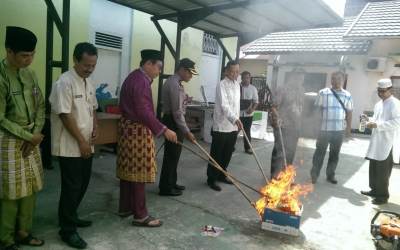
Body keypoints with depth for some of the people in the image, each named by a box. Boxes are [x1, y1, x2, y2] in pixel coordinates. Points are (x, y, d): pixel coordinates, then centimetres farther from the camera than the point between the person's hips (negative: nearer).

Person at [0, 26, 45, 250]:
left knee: (31, 188, 12)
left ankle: (23, 232, 29)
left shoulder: (30, 74, 4)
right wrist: (28, 136, -11)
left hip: (31, 139, 6)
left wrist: (36, 134, -3)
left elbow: (41, 106, 8)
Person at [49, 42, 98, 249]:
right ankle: (67, 230, 16)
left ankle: (71, 217, 37)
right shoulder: (64, 83, -17)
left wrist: (94, 130, 3)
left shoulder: (89, 83, 9)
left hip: (87, 145, 8)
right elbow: (65, 116, -19)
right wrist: (81, 141, -15)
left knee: (82, 185, 17)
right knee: (71, 188, 1)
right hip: (70, 147, -8)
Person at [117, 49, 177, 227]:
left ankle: (125, 207, 27)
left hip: (129, 128, 11)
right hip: (137, 131, -11)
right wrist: (164, 130, -23)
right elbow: (144, 112, -25)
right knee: (138, 172, -4)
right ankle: (140, 215, 5)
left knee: (128, 170, 16)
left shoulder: (134, 77, 16)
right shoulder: (141, 81, -18)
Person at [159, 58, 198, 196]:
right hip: (173, 123, -10)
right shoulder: (175, 84, -20)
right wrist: (187, 131, -22)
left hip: (173, 121, 10)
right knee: (171, 155, -1)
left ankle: (171, 183, 28)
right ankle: (165, 187, 10)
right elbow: (177, 111, -24)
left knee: (173, 155, 16)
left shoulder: (174, 82, 13)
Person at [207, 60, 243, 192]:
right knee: (216, 155, 2)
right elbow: (224, 105, -26)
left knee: (227, 155, 16)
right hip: (221, 126, -8)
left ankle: (221, 175, 32)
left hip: (233, 127, 8)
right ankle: (211, 179, 14)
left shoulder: (237, 84, 12)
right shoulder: (221, 85, -14)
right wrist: (235, 119, -38)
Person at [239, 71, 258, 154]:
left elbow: (256, 101, 5)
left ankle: (247, 148, 23)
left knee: (247, 131, 12)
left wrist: (252, 109, -12)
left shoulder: (253, 88, 1)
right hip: (238, 113, -2)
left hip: (248, 114, 2)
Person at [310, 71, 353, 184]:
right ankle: (314, 175, 13)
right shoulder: (323, 92, -1)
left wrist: (348, 128, 8)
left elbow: (349, 113, 10)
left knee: (335, 154, 11)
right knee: (320, 152, 3)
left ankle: (330, 175, 24)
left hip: (339, 130, 3)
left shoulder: (347, 96, 7)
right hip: (324, 128, -2)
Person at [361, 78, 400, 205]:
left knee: (383, 172, 0)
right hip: (376, 142, 8)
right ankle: (374, 190, 31)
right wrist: (370, 121, 2)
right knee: (373, 168, 16)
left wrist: (377, 125, -25)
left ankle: (383, 196, 13)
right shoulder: (378, 104, 14)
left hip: (388, 143, -8)